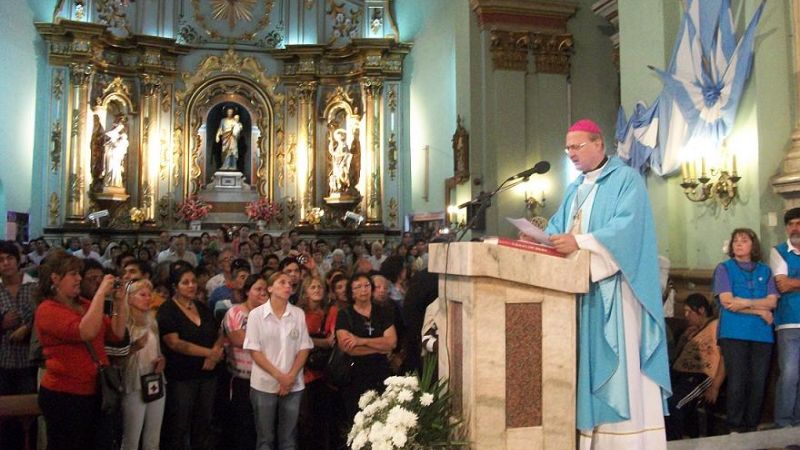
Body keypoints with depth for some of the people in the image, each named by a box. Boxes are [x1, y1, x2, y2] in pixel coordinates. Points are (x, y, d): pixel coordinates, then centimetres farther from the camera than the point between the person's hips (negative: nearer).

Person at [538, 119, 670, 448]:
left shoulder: (626, 179, -3)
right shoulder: (575, 189, 21)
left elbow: (627, 226, -18)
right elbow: (558, 226, 15)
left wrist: (579, 242, -28)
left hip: (613, 287, -7)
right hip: (579, 285, 7)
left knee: (618, 361, -7)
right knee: (586, 358, 6)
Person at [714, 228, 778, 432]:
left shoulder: (765, 271, 16)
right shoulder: (724, 268, 6)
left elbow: (772, 302, 3)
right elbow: (726, 301, -6)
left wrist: (745, 302, -12)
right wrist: (759, 311, -4)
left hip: (762, 333, 3)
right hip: (734, 333, -3)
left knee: (758, 382, 1)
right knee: (737, 382, -6)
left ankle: (752, 426, 11)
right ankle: (735, 427, 1)